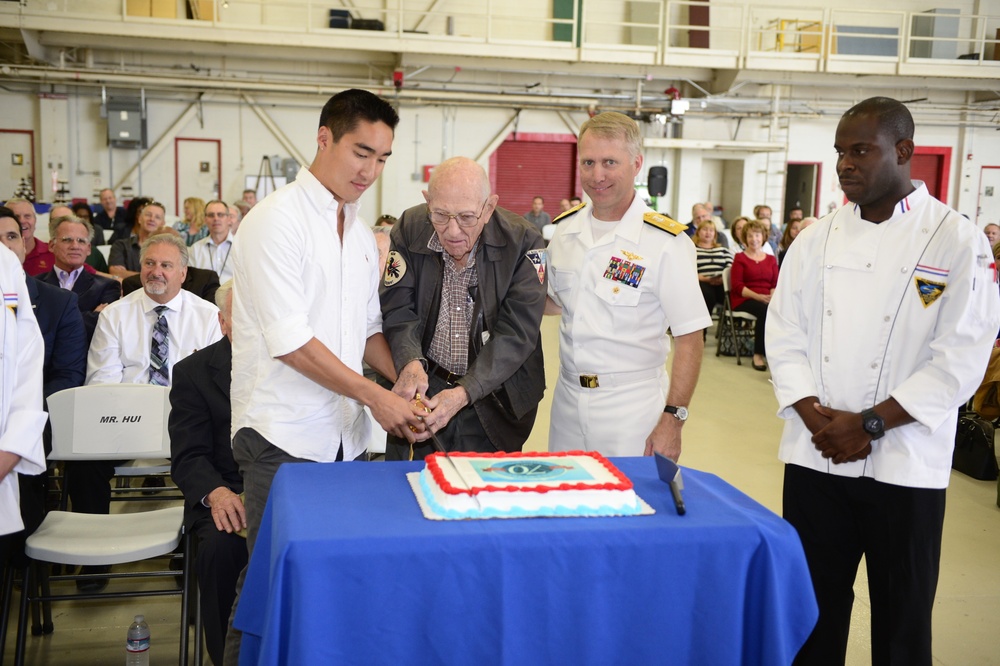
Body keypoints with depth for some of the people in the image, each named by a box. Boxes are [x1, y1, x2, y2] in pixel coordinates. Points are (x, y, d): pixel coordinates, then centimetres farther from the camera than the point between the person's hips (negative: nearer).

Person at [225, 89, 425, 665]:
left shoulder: (360, 232, 13)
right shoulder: (277, 220, -11)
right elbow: (289, 340, -17)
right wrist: (375, 396, -15)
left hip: (346, 435, 7)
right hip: (284, 437, -7)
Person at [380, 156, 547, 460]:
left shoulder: (523, 241, -15)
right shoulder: (409, 228, -7)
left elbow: (517, 332, -19)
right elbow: (398, 308, -8)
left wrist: (464, 393, -29)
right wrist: (411, 363, -29)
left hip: (494, 397, -1)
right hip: (422, 389, 2)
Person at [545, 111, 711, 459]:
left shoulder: (665, 241, -13)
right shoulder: (566, 229, 4)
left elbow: (689, 339, -13)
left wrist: (672, 420, -17)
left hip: (631, 408, -5)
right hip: (568, 401, 5)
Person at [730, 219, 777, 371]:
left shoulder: (771, 259, 21)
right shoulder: (740, 258, 8)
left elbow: (776, 284, 13)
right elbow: (737, 286, -3)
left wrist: (772, 296, -11)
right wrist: (757, 296, -17)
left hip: (767, 299, 3)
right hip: (744, 299, -3)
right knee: (765, 310, -36)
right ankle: (758, 354, -27)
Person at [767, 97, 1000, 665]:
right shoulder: (817, 240, 7)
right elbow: (785, 334, 5)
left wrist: (869, 424, -15)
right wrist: (814, 415, -10)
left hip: (905, 467, -3)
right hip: (816, 458, 3)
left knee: (902, 617, 8)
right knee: (815, 603, 12)